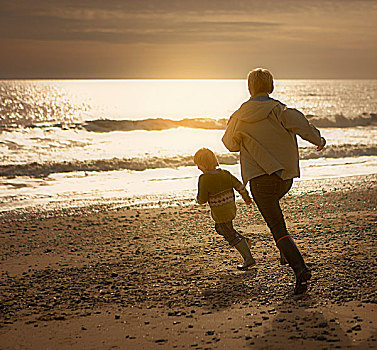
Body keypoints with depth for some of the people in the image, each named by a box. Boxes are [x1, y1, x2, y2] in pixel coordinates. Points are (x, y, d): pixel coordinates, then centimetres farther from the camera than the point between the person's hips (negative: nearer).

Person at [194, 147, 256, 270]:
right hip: (231, 208, 7)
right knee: (219, 228, 29)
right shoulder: (225, 174, -2)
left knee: (231, 236, 5)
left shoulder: (204, 179, -20)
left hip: (220, 213, -7)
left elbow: (202, 200, -17)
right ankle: (244, 241, 25)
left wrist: (198, 198, 6)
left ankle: (249, 259, 9)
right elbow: (239, 186, 4)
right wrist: (247, 198, 20)